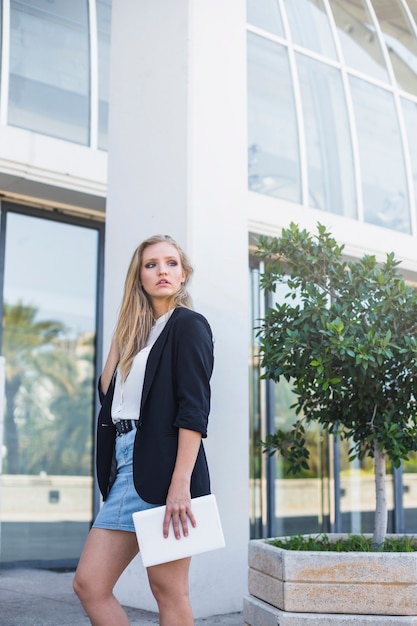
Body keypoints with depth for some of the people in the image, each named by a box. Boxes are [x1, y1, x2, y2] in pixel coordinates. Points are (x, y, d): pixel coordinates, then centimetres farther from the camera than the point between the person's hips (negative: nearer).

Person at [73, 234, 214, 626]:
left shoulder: (188, 325, 0)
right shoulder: (137, 334, 21)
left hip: (163, 470, -8)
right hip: (126, 469, 8)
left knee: (169, 592, -2)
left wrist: (180, 485, -20)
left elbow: (194, 410, -11)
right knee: (88, 584, 5)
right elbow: (111, 399, 17)